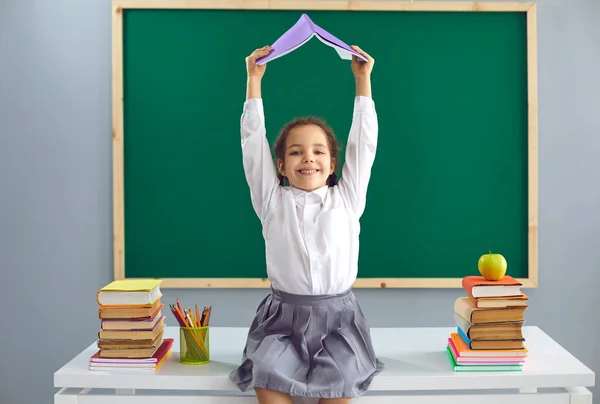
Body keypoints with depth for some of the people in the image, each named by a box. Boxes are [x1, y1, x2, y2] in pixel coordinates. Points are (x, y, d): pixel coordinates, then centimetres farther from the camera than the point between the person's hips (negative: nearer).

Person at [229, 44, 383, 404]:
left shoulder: (346, 199, 5)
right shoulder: (273, 201, 4)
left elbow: (363, 143, 2)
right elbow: (253, 142, 0)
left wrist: (363, 80, 1)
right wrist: (254, 81, -2)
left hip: (338, 317, 0)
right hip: (283, 316, 0)